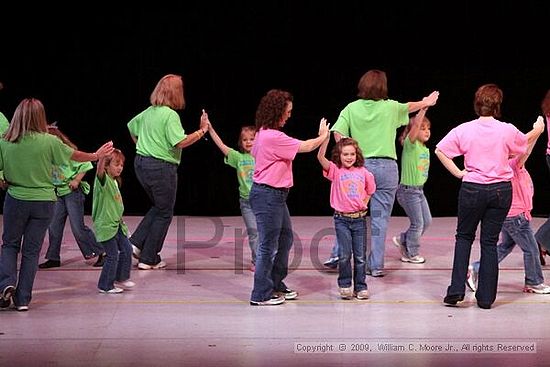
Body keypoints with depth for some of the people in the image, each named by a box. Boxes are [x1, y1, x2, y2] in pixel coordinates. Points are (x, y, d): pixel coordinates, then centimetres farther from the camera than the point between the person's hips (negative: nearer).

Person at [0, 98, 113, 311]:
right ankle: (23, 298, 9)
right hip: (43, 201, 0)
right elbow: (75, 155, 4)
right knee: (32, 249, 7)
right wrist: (96, 155, 21)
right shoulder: (49, 141, -10)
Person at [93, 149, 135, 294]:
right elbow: (100, 169, -37)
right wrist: (103, 155, -50)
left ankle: (121, 278, 29)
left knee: (126, 249, 13)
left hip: (116, 224, 9)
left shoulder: (115, 182, 12)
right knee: (113, 255, -5)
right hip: (105, 225, -9)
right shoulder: (103, 180, -15)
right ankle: (105, 286, 9)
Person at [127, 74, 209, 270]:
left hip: (141, 163, 8)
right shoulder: (170, 115, -16)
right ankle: (149, 259, 9)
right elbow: (180, 142, -24)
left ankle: (136, 242, 12)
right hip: (161, 167, -8)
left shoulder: (149, 112, 9)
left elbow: (132, 126, 25)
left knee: (158, 207, 24)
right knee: (164, 213, 6)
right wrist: (202, 130, -17)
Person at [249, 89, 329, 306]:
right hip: (267, 195, -11)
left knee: (285, 238, 19)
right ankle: (261, 295, 6)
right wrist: (323, 136, 2)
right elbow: (306, 147, -17)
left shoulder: (264, 133, 10)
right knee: (268, 245, -3)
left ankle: (276, 286, 29)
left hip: (275, 195, 11)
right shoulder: (273, 137, -21)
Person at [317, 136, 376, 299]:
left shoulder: (363, 172, 4)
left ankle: (360, 287, 16)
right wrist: (326, 137, -29)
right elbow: (320, 157, -19)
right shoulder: (335, 171, -3)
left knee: (360, 256, 6)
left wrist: (364, 203, 8)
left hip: (359, 218, 2)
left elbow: (370, 189, 21)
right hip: (342, 219, -2)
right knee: (344, 255, -4)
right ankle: (345, 286, 12)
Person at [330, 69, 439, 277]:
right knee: (380, 218, 3)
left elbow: (338, 133, -10)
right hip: (386, 166, -1)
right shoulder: (390, 107, 2)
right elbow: (409, 107, 24)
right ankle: (376, 265, 7)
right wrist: (425, 103, 44)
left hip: (359, 166, 1)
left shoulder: (352, 108, 1)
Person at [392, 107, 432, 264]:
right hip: (408, 190, -8)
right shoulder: (410, 144, -14)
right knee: (418, 223, -1)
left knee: (427, 221, 12)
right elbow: (415, 124, -30)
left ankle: (403, 239, 30)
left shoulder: (425, 149, 10)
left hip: (419, 190, 8)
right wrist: (424, 107, -38)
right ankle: (411, 254, 17)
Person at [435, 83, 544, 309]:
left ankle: (456, 290, 5)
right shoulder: (507, 130, -5)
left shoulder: (464, 130, -7)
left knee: (464, 236, 16)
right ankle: (486, 297, 10)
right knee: (490, 242, 7)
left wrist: (457, 172, 1)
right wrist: (537, 130, 38)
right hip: (501, 190, 0)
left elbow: (440, 150, -7)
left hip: (472, 189, 0)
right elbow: (525, 142, 17)